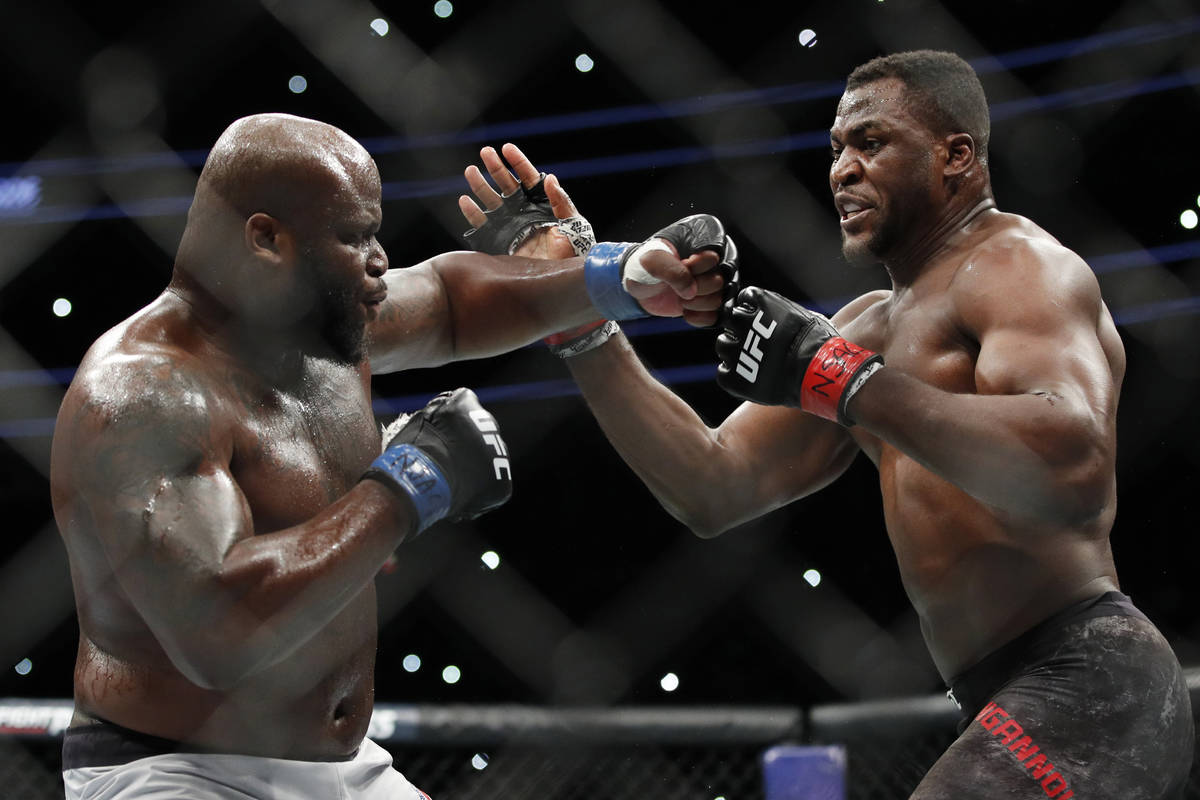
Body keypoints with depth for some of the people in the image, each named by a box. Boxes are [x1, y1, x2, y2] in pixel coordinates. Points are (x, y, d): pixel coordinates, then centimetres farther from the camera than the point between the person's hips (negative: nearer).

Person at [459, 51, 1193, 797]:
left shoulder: (1015, 262, -6)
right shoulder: (870, 328, 21)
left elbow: (1074, 475, -26)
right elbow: (715, 490, 14)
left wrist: (837, 377, -23)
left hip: (1082, 684, -10)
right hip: (1019, 703, 10)